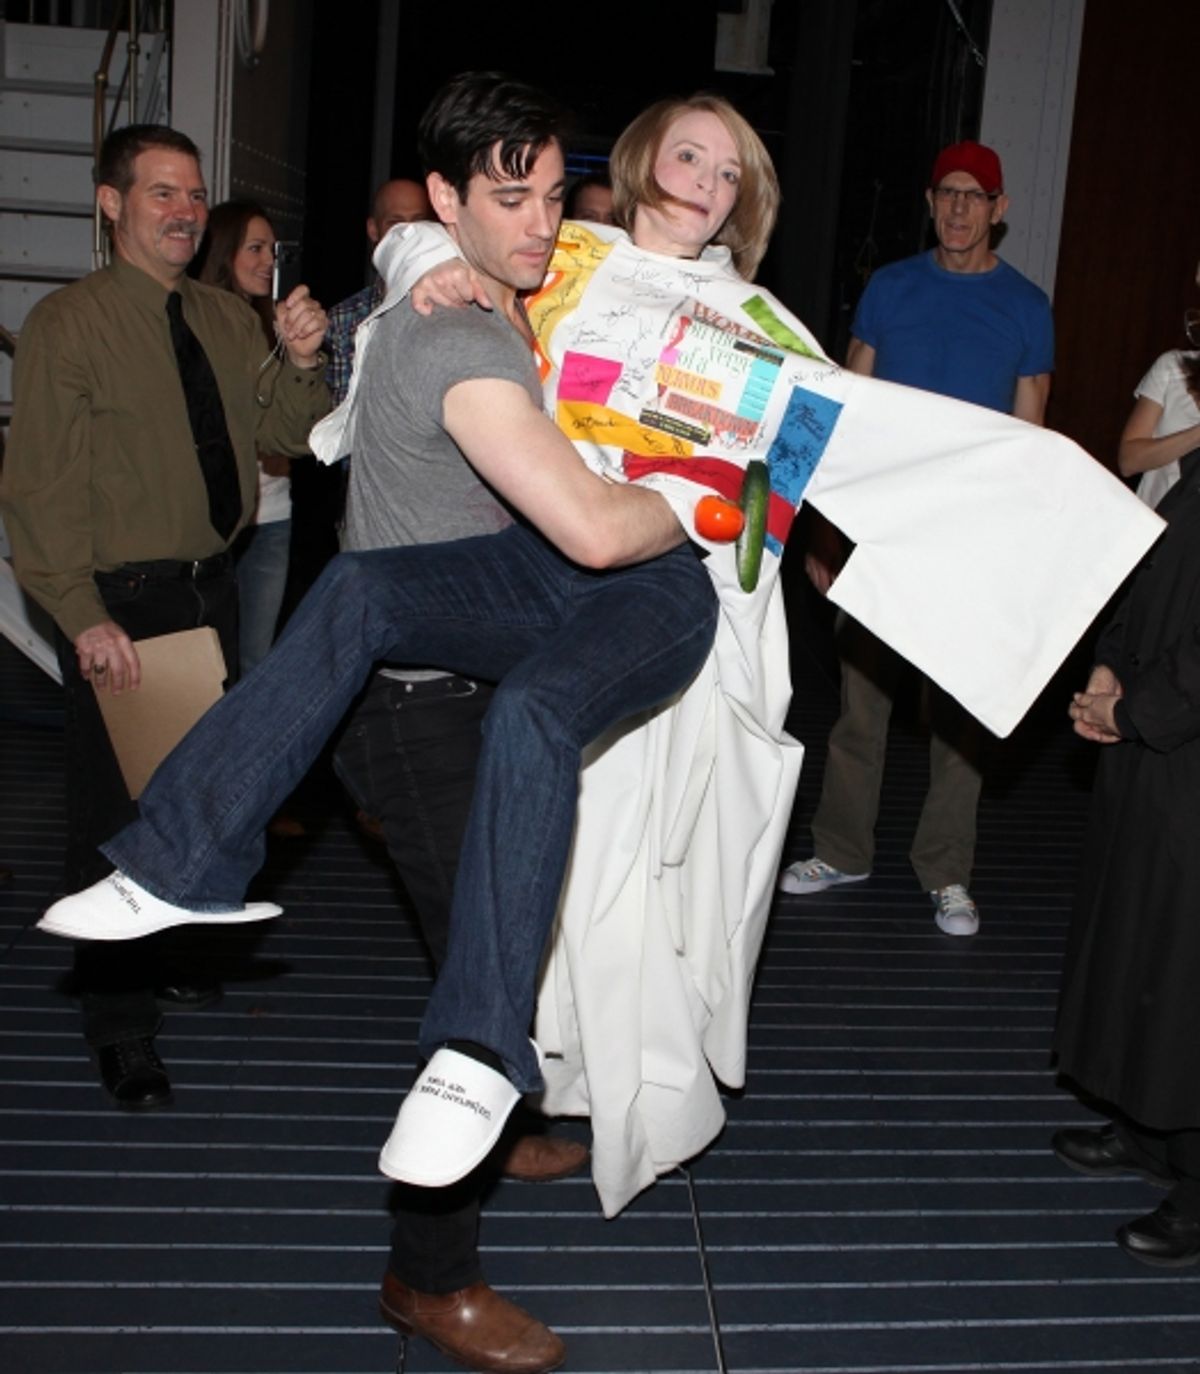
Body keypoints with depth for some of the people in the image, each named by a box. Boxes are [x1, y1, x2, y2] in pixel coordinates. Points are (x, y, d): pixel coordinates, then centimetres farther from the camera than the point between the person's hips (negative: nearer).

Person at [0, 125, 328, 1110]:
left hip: (213, 587, 6)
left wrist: (300, 364, -13)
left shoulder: (227, 319, 8)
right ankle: (121, 1020, 17)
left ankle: (173, 952, 42)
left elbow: (288, 434, 7)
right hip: (121, 603, -6)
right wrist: (84, 615, -21)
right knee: (120, 810, 1)